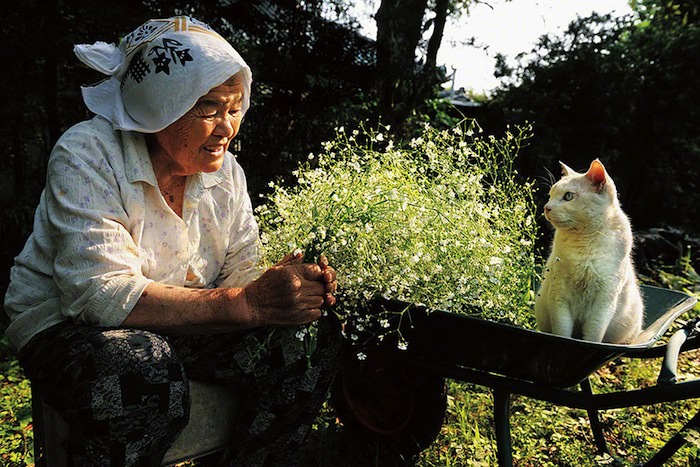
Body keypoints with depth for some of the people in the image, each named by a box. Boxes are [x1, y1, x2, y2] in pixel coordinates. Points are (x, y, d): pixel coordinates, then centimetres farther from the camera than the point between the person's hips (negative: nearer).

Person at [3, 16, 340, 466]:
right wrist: (245, 304, -36)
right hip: (66, 324, -5)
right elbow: (99, 294, -29)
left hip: (181, 325, 5)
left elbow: (241, 274, -1)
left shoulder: (227, 172, 0)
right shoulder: (88, 154, -19)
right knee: (145, 377, -37)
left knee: (299, 354, -15)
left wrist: (299, 285, -25)